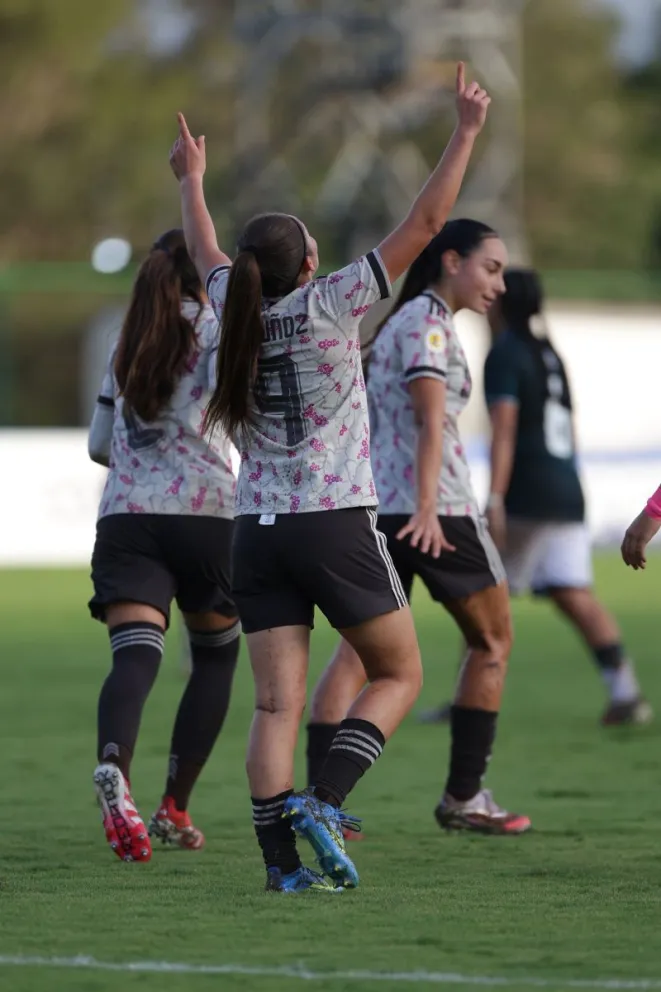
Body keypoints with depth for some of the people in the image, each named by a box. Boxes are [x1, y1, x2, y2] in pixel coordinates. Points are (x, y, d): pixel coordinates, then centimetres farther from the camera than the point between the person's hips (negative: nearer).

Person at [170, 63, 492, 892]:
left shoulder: (236, 309, 5)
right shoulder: (331, 304, -7)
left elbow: (205, 253, 28)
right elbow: (424, 223, -7)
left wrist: (192, 180, 45)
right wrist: (466, 133, 0)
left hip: (257, 534, 5)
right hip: (337, 523, -5)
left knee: (276, 703, 1)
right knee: (398, 675, 10)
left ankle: (280, 856, -7)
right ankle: (324, 802, -8)